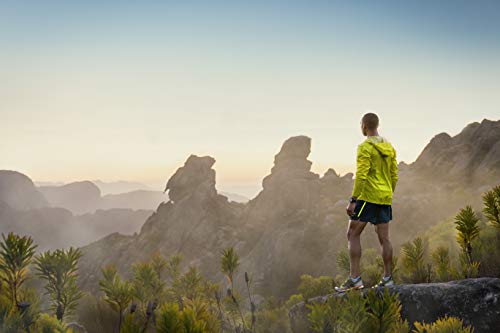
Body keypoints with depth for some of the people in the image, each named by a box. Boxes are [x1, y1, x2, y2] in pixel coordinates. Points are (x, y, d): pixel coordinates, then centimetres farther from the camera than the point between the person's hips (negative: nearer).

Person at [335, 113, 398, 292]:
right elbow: (394, 175, 17)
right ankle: (387, 278, 14)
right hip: (385, 198, 8)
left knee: (353, 234, -2)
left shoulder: (365, 147, -11)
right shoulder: (389, 147, 14)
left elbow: (361, 176, -18)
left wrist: (353, 200, -18)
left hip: (368, 196, -8)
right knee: (384, 238, 10)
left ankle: (355, 278, -8)